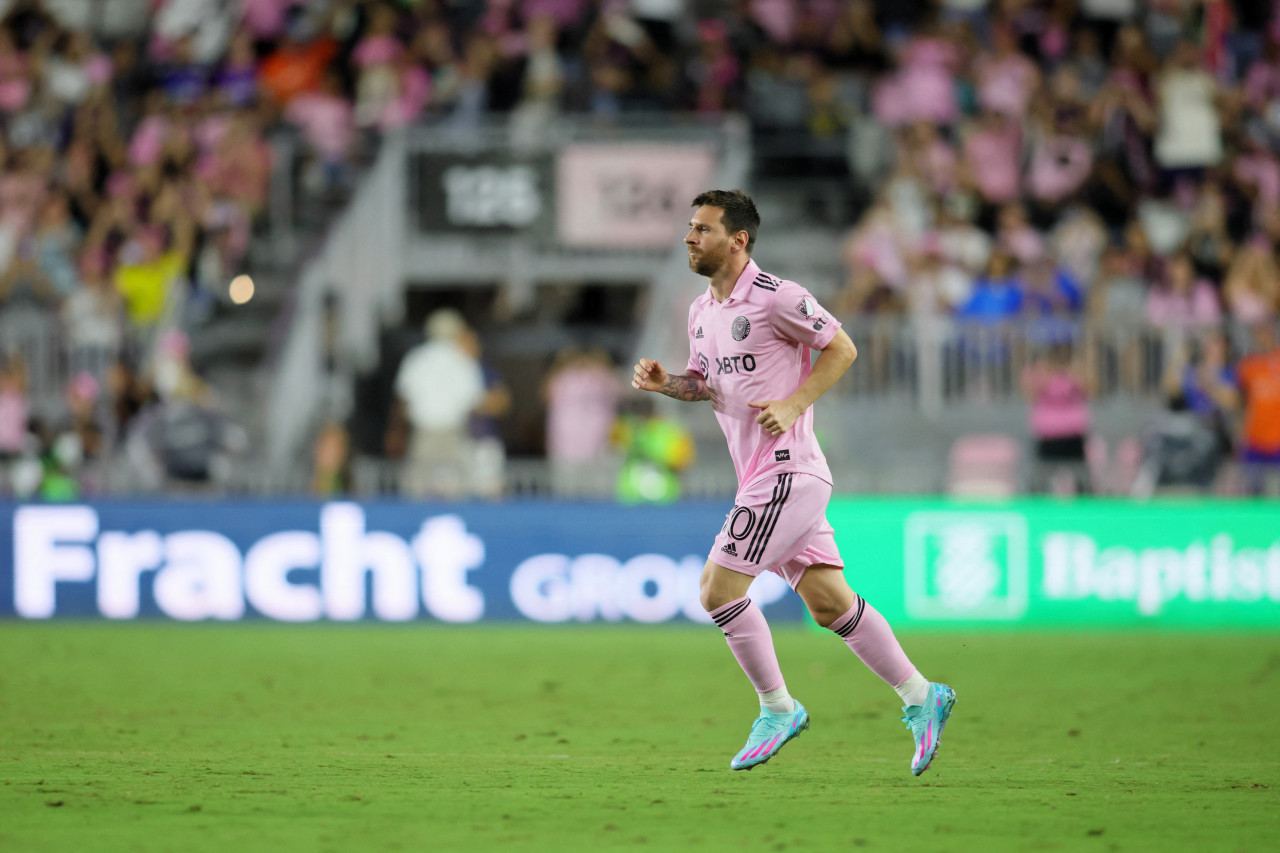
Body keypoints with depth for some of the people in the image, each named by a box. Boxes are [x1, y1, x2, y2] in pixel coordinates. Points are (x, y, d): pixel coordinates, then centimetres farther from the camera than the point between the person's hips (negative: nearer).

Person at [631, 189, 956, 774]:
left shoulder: (775, 297, -12)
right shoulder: (702, 312, 14)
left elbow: (841, 348, -8)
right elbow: (703, 381, 26)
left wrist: (793, 405, -17)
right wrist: (664, 382, 5)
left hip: (786, 472, -8)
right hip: (762, 477, 8)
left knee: (718, 587, -10)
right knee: (830, 601, 7)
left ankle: (777, 709, 2)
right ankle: (920, 698, 13)